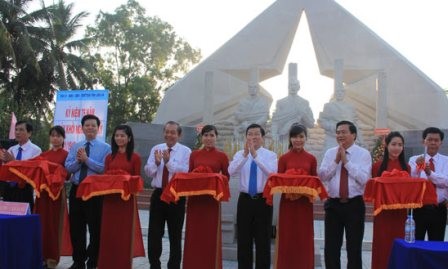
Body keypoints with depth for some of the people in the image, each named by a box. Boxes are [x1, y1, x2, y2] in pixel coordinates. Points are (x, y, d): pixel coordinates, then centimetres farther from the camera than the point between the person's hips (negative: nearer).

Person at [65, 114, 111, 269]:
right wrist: (78, 160, -15)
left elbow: (104, 169, -16)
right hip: (76, 190, 4)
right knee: (76, 228, 10)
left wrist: (86, 159, -18)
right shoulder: (75, 147, 11)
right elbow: (68, 168, 2)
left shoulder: (105, 148, -3)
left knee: (95, 229, 3)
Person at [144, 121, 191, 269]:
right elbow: (148, 171, 2)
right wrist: (157, 162, -17)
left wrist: (168, 162, -24)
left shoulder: (185, 151, -3)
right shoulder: (156, 149, 8)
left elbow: (185, 172, -17)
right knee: (154, 233, 6)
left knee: (175, 235, 8)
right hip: (158, 195, 3)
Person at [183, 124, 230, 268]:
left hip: (212, 198, -2)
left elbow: (226, 176, 4)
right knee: (194, 234, 7)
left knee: (211, 234, 2)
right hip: (194, 198, 3)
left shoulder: (222, 156, 1)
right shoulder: (194, 154, 9)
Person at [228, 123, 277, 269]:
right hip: (245, 200, 2)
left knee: (263, 241, 5)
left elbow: (272, 172, -22)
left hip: (263, 200, -2)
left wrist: (255, 155, -30)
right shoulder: (240, 154, 4)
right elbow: (231, 171, -15)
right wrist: (245, 155, -27)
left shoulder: (270, 155, -2)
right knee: (243, 240, 9)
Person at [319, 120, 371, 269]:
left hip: (354, 204, -3)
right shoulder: (330, 153, 8)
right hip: (333, 204, 3)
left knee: (354, 247, 6)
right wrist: (336, 161, -11)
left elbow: (363, 179, -14)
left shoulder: (363, 154, -3)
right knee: (331, 247, 8)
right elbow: (322, 176, -2)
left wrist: (346, 161, -14)